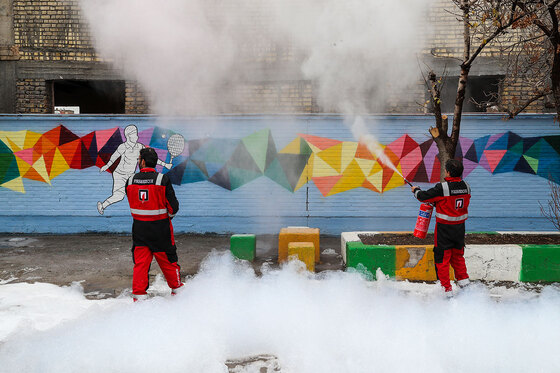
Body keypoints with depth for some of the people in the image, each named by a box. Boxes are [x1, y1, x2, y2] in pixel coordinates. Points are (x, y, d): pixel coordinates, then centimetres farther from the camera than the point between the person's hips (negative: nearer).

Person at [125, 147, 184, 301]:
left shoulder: (130, 181, -3)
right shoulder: (163, 179, -13)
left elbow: (132, 202, 8)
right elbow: (173, 206, -11)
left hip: (139, 227, 2)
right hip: (160, 227, -2)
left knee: (140, 261, 9)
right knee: (168, 260, 12)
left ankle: (139, 295, 9)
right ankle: (177, 290, 26)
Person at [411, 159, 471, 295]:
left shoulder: (442, 188, -21)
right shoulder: (466, 186, -2)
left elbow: (424, 197, -10)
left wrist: (416, 190, 12)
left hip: (444, 228, -6)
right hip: (460, 227, 6)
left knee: (442, 258, 5)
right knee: (458, 255, 25)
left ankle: (446, 289, 8)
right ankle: (463, 279, 27)